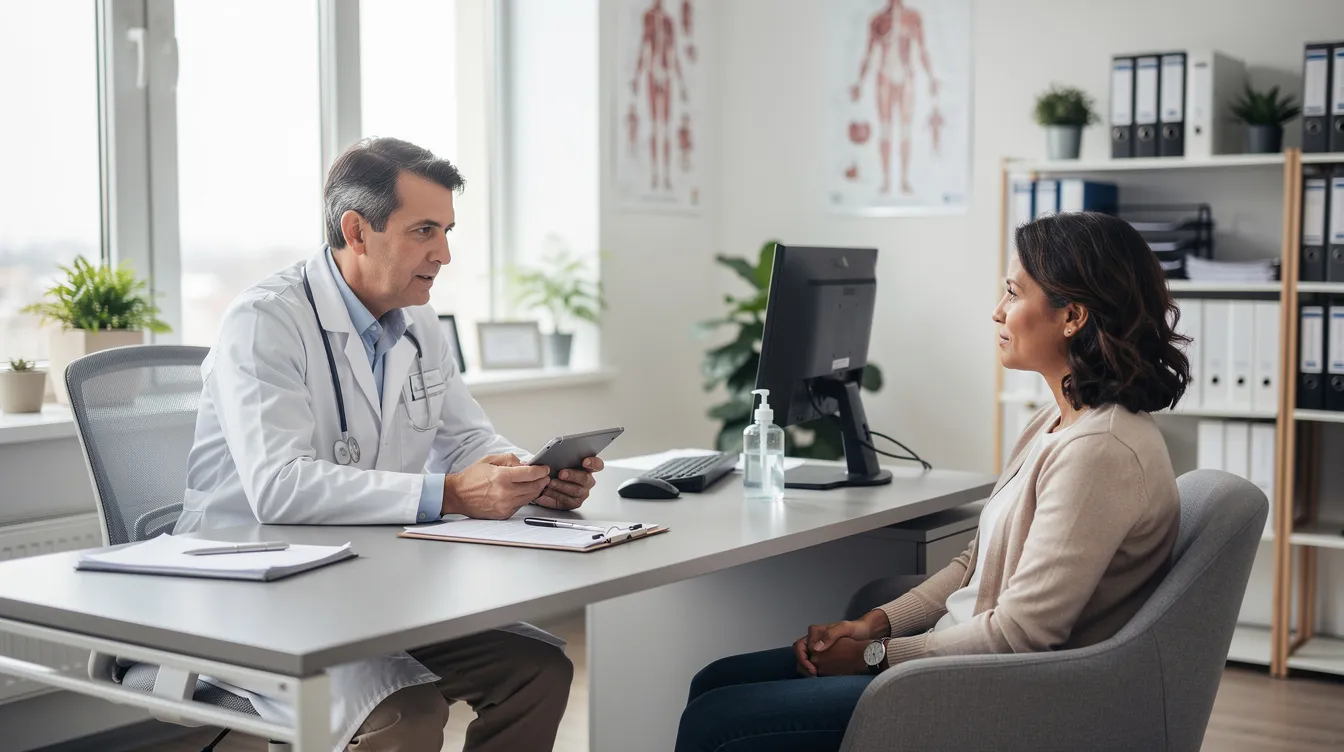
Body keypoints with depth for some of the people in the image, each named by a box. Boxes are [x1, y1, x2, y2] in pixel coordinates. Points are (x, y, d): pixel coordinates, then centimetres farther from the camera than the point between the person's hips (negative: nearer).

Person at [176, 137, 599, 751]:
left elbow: (468, 440, 16)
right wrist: (447, 495, -34)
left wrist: (536, 479, -7)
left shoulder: (418, 325, 9)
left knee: (540, 668, -7)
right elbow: (278, 488, -29)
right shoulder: (264, 322, -16)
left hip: (372, 585, 8)